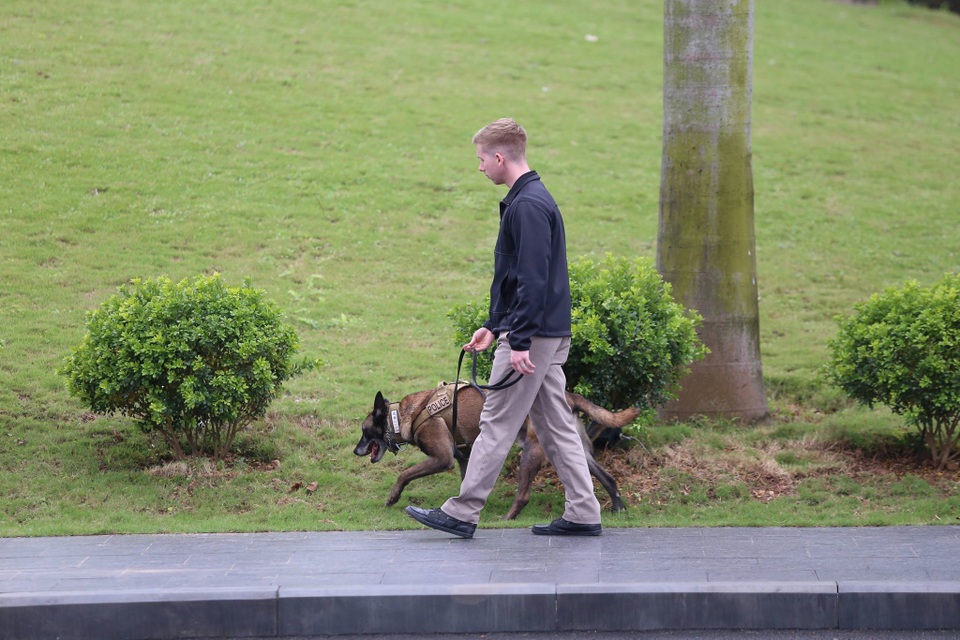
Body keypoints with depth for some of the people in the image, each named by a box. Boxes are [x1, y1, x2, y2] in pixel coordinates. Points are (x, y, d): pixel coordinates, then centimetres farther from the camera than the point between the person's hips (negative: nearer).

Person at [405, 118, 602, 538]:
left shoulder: (527, 206, -17)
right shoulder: (534, 198, 16)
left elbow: (533, 279, -23)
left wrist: (520, 341, -24)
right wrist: (493, 326, 23)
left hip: (533, 335, -10)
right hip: (551, 333, 10)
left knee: (497, 424, -4)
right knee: (556, 425, 10)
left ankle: (462, 513, 1)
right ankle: (582, 513, 10)